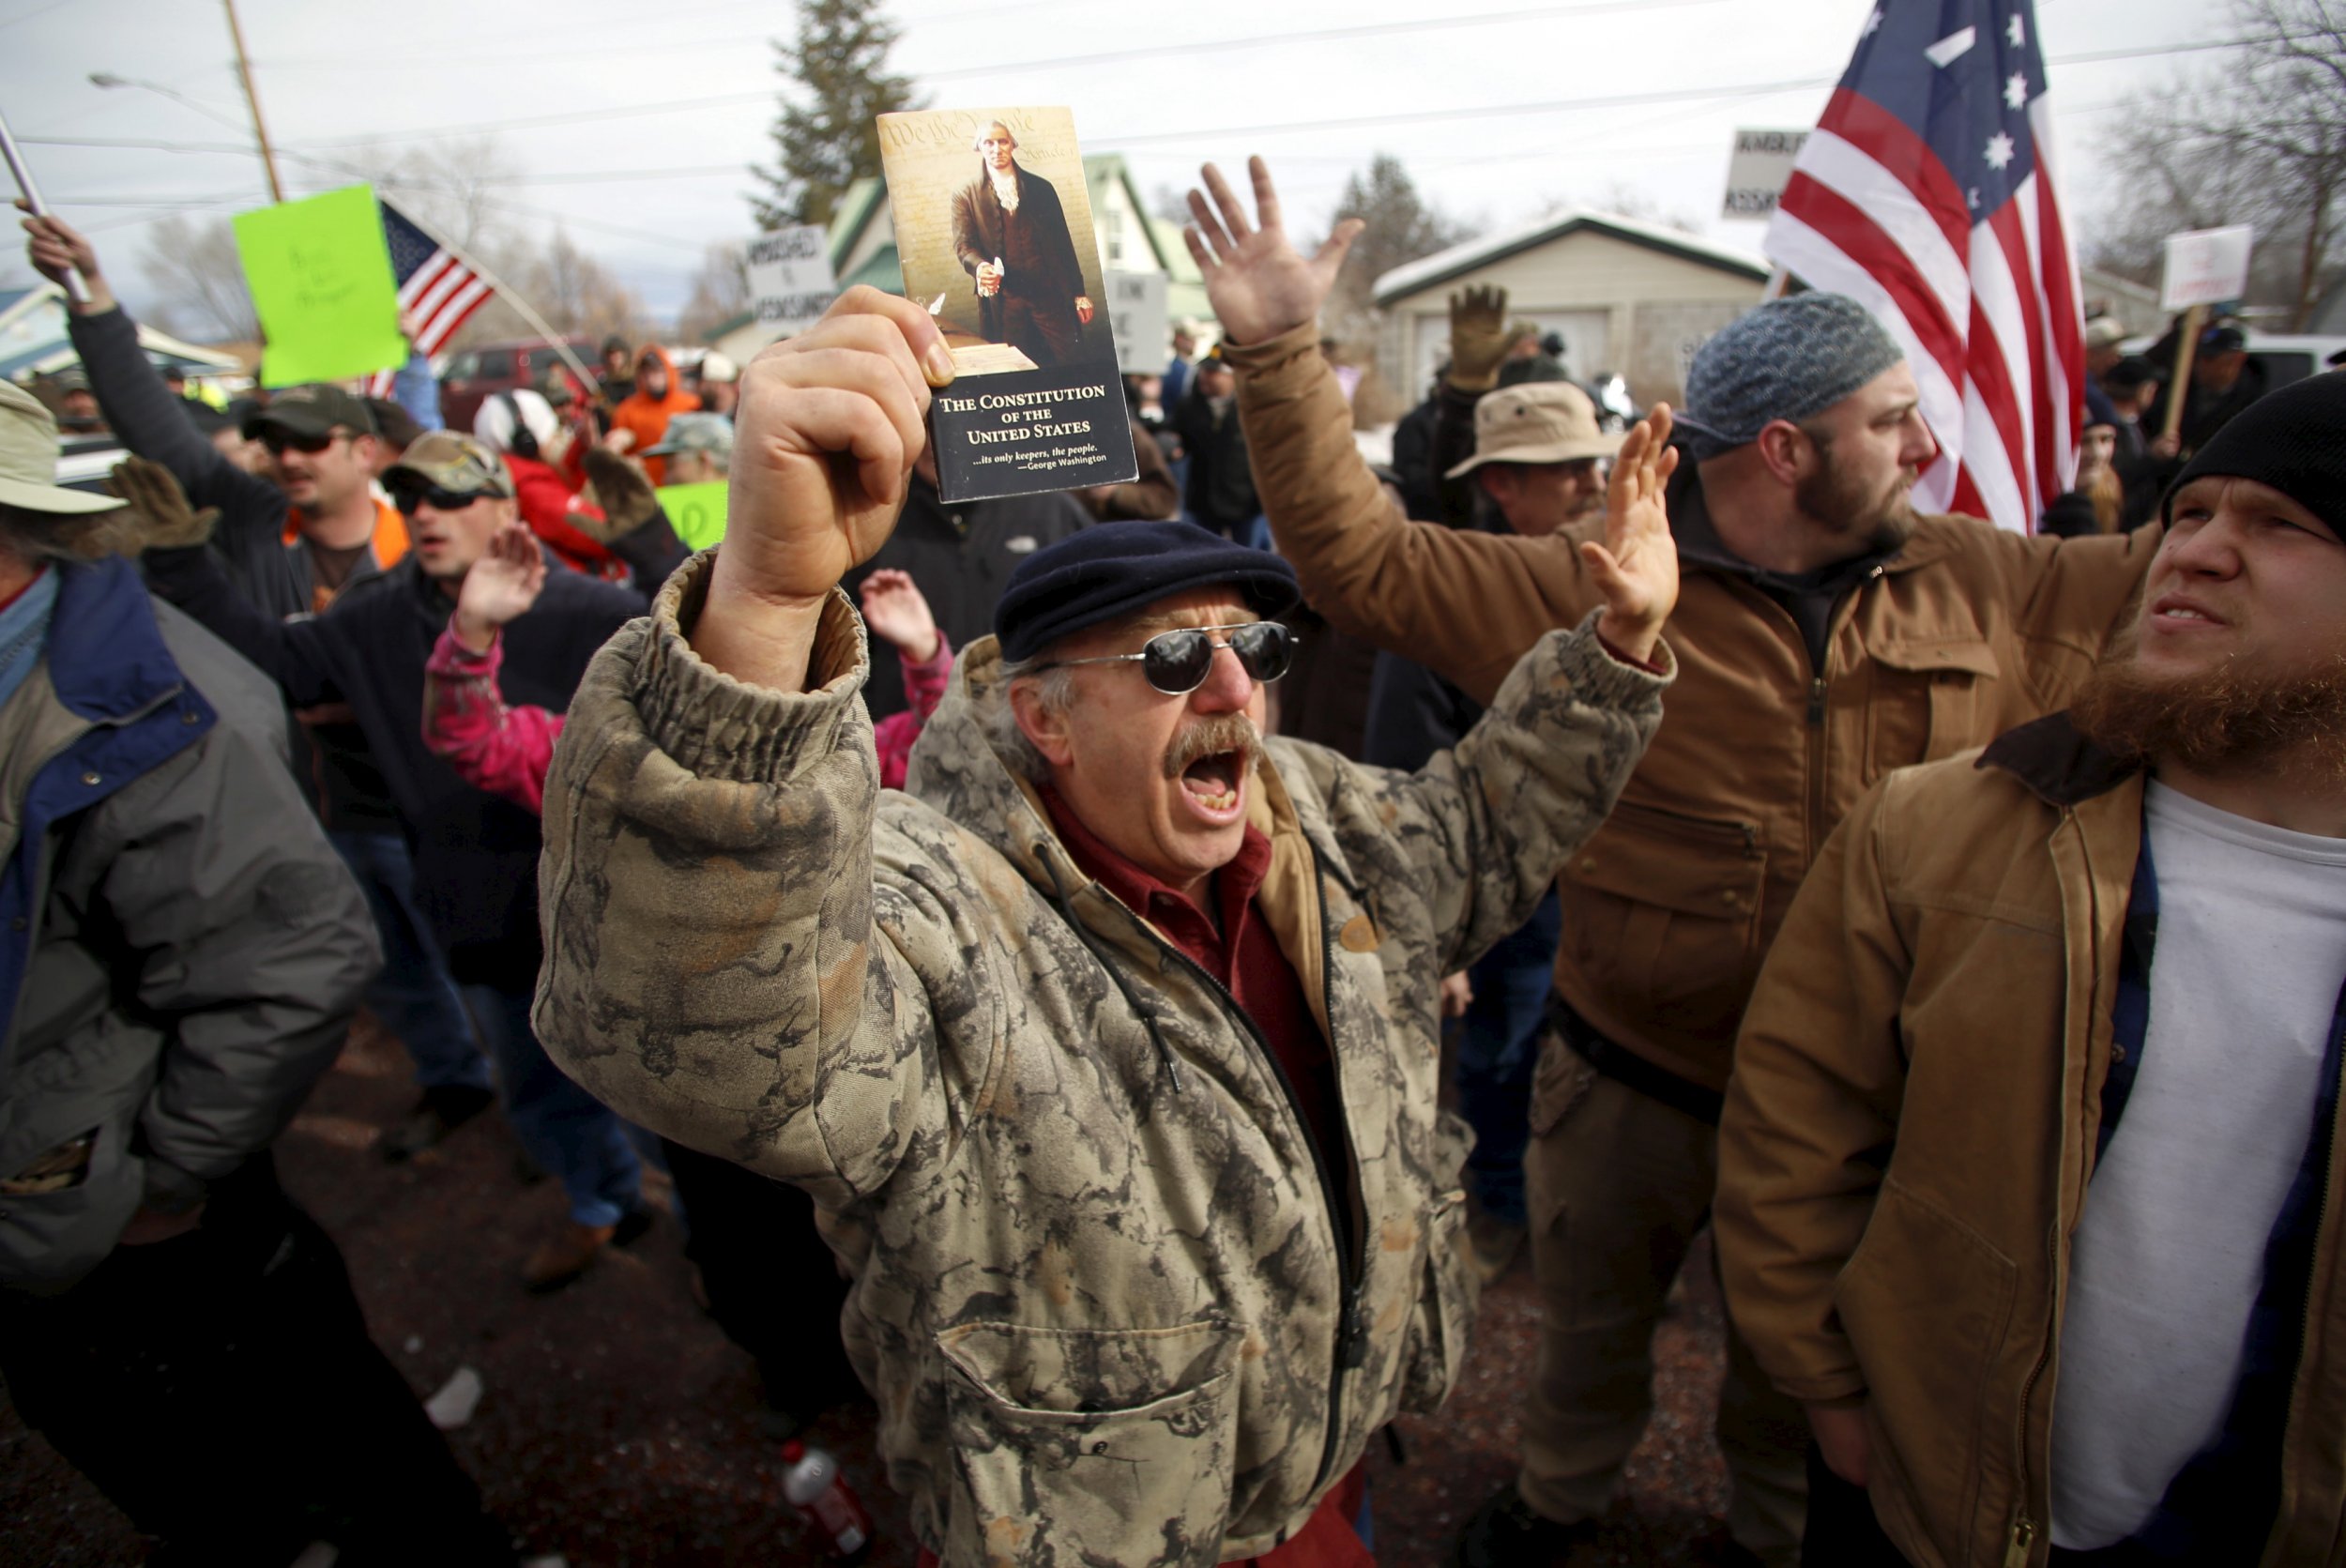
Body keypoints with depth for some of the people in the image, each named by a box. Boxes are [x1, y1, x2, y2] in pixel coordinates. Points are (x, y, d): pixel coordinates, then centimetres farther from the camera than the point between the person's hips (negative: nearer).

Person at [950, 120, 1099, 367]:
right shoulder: (965, 196, 8)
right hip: (1002, 299, -1)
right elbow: (963, 244, -2)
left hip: (1050, 293, 1)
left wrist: (1078, 293, 8)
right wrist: (980, 267, -26)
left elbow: (1062, 242, 12)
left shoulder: (1040, 187, 13)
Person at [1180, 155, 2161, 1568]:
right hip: (1633, 1079, -2)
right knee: (1593, 1323, 25)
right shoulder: (1596, 585, -16)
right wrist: (1280, 352, -27)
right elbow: (1362, 558, -20)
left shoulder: (1981, 586, -3)